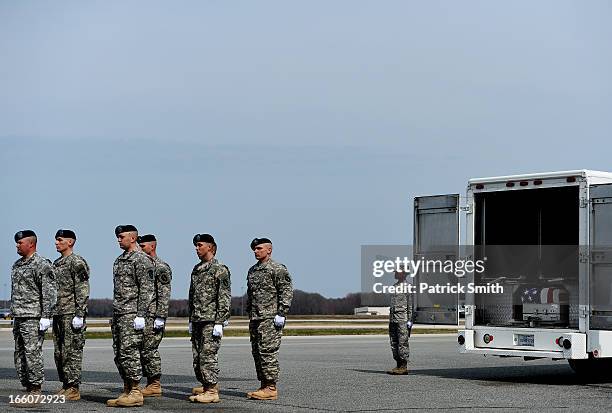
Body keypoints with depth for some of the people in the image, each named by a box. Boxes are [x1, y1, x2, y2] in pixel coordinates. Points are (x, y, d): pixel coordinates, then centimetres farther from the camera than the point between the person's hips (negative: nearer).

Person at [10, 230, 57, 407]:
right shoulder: (17, 264, 18)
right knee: (20, 356, 9)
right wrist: (14, 314, 20)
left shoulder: (42, 265, -9)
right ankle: (28, 390, 14)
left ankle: (35, 393, -6)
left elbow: (50, 292, -13)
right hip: (19, 318, 9)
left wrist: (46, 317, -18)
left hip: (33, 318, -9)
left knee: (33, 354, -9)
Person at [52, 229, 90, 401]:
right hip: (58, 314, 9)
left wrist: (79, 315, -19)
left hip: (72, 314, -9)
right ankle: (65, 386, 16)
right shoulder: (56, 264, 18)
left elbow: (83, 291, -14)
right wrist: (51, 313, 19)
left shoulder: (77, 262, -9)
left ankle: (74, 388, -4)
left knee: (72, 351, -7)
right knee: (59, 352, 9)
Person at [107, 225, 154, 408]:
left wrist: (140, 315, -20)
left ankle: (136, 393, -6)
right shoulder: (120, 259, 19)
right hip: (118, 314, 9)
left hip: (132, 314, -9)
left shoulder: (141, 259, -9)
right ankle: (127, 391, 13)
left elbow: (146, 289, -15)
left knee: (129, 352, -10)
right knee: (119, 354, 8)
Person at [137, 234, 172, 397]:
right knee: (144, 350, 9)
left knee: (149, 350, -9)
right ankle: (150, 384, 14)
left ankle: (155, 385, -4)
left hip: (154, 316, -9)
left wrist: (160, 317, -20)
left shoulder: (161, 267, -10)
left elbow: (164, 295, -15)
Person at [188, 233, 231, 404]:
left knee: (208, 355, -9)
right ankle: (204, 386, 16)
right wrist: (191, 320, 18)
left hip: (211, 321, -8)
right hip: (197, 321, 8)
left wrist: (219, 322, -16)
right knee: (197, 356, 7)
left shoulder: (220, 269, -7)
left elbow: (225, 298, -11)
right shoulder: (196, 269, 17)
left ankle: (212, 391, -5)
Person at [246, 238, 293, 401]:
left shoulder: (278, 269, -5)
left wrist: (281, 313, -16)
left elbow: (287, 291, -10)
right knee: (257, 352, 7)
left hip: (271, 318, -8)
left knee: (267, 351, -10)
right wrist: (249, 313, 20)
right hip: (255, 319, 8)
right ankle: (264, 386, 14)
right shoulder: (252, 270, 19)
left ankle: (271, 388, -8)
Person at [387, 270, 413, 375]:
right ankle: (398, 365, 12)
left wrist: (410, 320, -13)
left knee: (403, 343, -6)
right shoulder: (394, 286, 18)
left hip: (403, 319, -8)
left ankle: (403, 367, -4)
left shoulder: (408, 287, -5)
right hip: (393, 318, 8)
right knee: (394, 343, 7)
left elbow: (410, 305, -8)